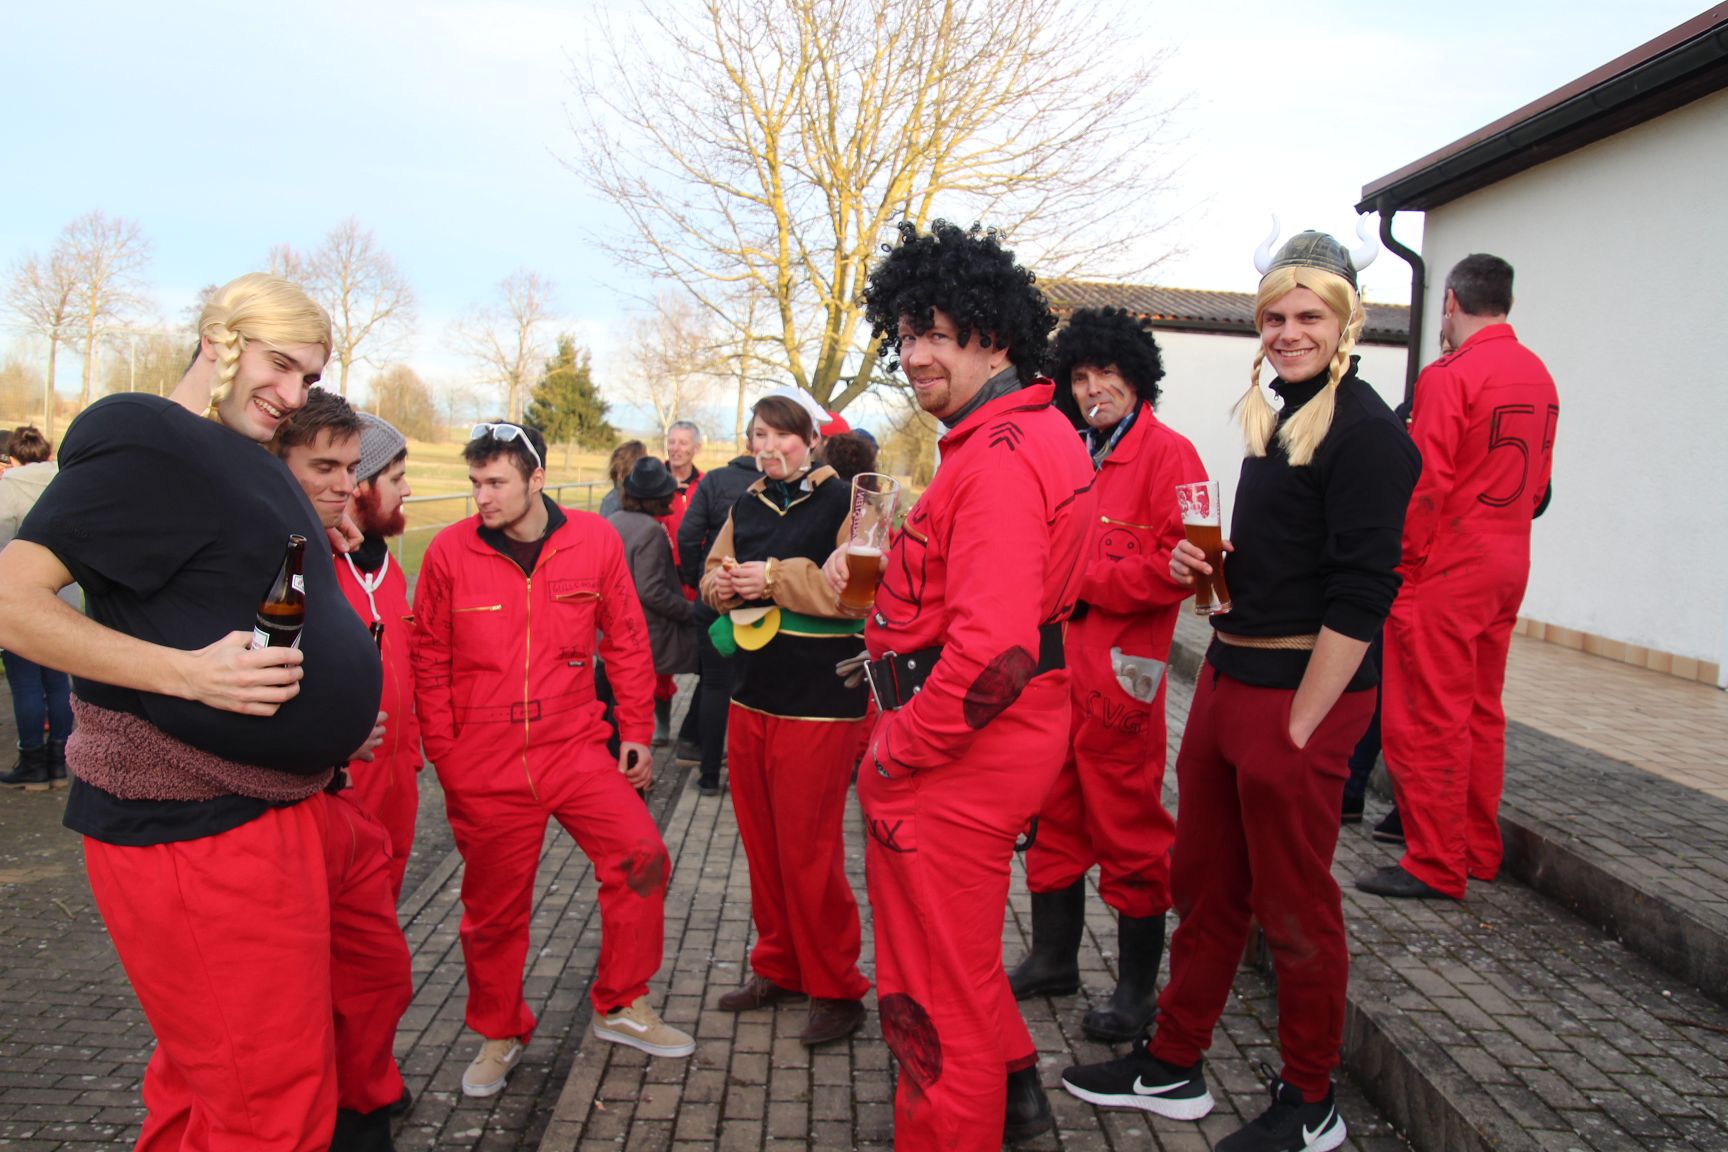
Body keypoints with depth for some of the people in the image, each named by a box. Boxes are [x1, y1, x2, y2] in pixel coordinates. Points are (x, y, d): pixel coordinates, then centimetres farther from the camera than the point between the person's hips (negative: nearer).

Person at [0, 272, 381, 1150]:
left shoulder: (248, 461, 16)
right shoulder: (142, 438, -13)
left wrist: (333, 713, 16)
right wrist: (189, 674, -26)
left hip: (264, 807, 10)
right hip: (193, 827, -10)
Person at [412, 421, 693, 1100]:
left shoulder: (594, 540, -3)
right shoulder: (449, 552, -6)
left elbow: (625, 640, 6)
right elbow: (429, 662, 2)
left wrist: (636, 731, 7)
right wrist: (443, 756, -1)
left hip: (577, 747, 1)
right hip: (486, 765, -1)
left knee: (640, 858, -5)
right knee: (494, 904, 9)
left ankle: (620, 1006, 19)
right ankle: (500, 1033, 34)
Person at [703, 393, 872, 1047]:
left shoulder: (841, 501, -7)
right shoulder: (747, 506, 14)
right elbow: (714, 570, 19)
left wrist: (776, 576, -20)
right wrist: (721, 583, -4)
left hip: (818, 703, -7)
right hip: (752, 693, 7)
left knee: (809, 852, -2)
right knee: (762, 842, 15)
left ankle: (835, 989, 15)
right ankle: (779, 969, 32)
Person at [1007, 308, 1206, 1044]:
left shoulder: (1166, 454, -7)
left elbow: (1176, 566, -16)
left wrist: (1082, 583, -13)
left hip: (1119, 670, -7)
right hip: (1054, 663, 7)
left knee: (1129, 829, 3)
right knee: (1055, 818, 15)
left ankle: (1137, 987, 17)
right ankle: (1053, 958, 31)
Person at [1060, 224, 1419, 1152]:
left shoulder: (1364, 432, -14)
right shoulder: (1278, 417, 13)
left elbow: (1360, 596, -19)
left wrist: (1299, 728, -19)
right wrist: (1210, 563, 2)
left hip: (1301, 694, -8)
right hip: (1229, 675, 9)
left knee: (1294, 906, 7)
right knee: (1204, 883, 17)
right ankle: (1173, 1067, 33)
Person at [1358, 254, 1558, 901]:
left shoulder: (1449, 376, -15)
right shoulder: (1538, 375, 10)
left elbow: (1425, 485, -17)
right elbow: (1539, 483, 16)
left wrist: (1403, 564, -9)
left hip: (1444, 569, -8)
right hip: (1507, 567, 8)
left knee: (1429, 720, -1)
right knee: (1481, 713, 16)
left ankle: (1436, 865, 6)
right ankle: (1479, 851, 25)